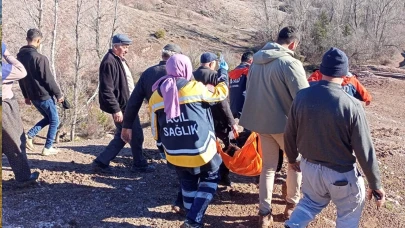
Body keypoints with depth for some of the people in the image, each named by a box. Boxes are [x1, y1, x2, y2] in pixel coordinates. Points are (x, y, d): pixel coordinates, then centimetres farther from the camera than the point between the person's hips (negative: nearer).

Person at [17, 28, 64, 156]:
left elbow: (21, 78, 13)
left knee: (47, 118, 24)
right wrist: (58, 94, -7)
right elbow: (48, 79, -18)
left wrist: (26, 96, 22)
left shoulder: (20, 56, 5)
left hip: (32, 96, 8)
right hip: (44, 95, -8)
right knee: (54, 120, 9)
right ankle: (48, 148, 12)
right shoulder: (40, 58, -21)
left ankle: (29, 135, 9)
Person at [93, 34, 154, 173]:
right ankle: (139, 164, 19)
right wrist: (116, 109, -24)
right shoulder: (109, 62, -18)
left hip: (127, 105, 10)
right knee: (136, 135, 2)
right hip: (121, 107, -10)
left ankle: (101, 162, 21)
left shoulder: (119, 60, 14)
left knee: (121, 137, 15)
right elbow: (107, 90, -23)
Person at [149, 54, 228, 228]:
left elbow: (156, 128, 9)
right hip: (200, 150, -4)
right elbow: (220, 93, 7)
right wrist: (223, 77, 26)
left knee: (188, 184, 25)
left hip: (175, 154, 5)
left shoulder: (156, 95, 2)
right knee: (210, 178, 17)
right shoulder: (195, 88, -11)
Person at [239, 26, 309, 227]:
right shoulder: (290, 63, -19)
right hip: (285, 123, -6)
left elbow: (251, 91, 12)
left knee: (268, 166, 15)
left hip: (261, 121, 6)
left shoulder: (256, 60, 4)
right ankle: (292, 204, 29)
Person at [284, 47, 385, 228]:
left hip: (309, 166, 4)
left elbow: (290, 134, 1)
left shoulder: (302, 96, -11)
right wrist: (375, 184, -3)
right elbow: (365, 151, -17)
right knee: (350, 212, 23)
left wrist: (292, 158, 19)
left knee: (312, 201, 31)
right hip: (341, 173, -4)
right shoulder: (352, 105, -23)